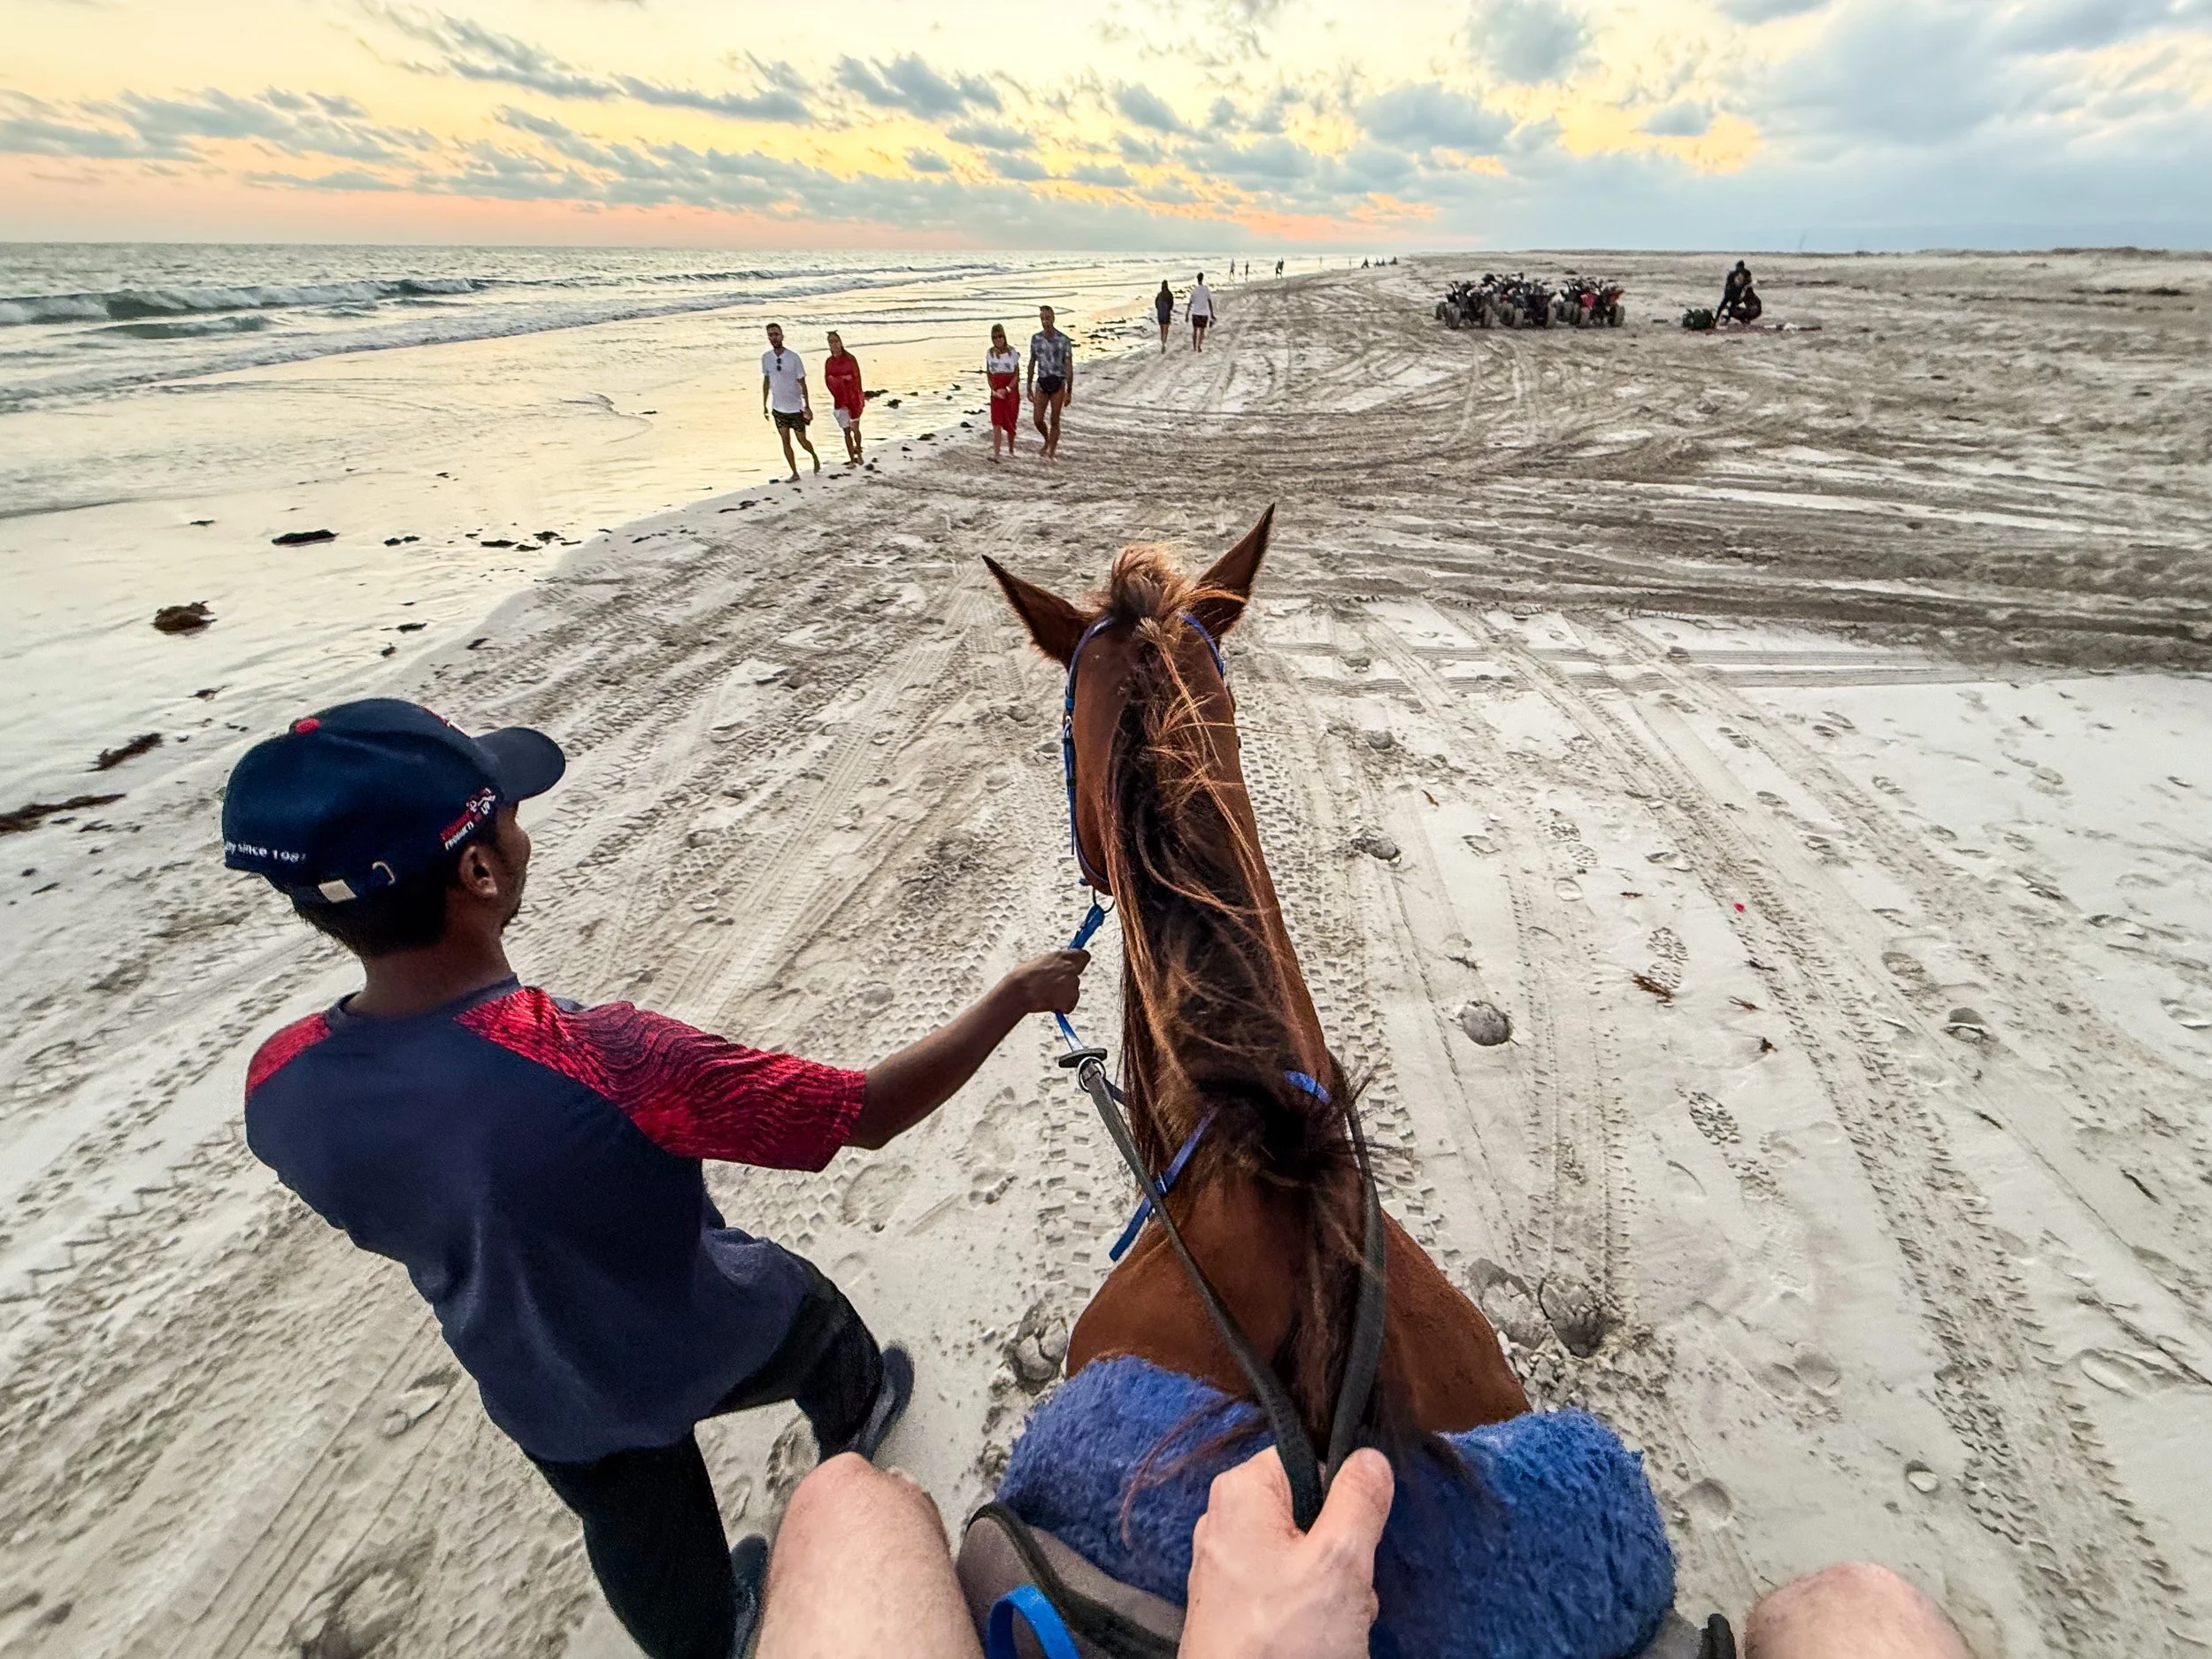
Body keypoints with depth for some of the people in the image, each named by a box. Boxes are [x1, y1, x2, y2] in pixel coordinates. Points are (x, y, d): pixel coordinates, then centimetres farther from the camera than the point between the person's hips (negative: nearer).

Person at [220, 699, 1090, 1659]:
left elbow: (381, 1220, -2)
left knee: (650, 1553, 31)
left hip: (543, 1399, 3)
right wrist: (1017, 995, -22)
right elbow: (870, 1112, -34)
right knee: (808, 1309, 33)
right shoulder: (604, 1061, -43)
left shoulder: (280, 1086, -24)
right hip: (716, 1342, -3)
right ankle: (855, 1413, 65)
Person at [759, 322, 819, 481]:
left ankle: (815, 457, 36)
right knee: (785, 441, 4)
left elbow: (802, 383, -6)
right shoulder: (765, 358, -2)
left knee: (802, 441, 5)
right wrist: (764, 405, 10)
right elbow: (766, 382, 9)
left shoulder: (793, 357, -12)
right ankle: (794, 473, 14)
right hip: (778, 408, 3)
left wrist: (807, 406, -7)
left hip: (795, 408, -3)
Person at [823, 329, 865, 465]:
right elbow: (828, 381, 6)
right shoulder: (828, 362, 3)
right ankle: (852, 459, 12)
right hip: (839, 401, 3)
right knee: (846, 431, 5)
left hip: (853, 399, -3)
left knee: (855, 428, -5)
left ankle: (858, 451, 22)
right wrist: (843, 378, -4)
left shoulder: (850, 359, -7)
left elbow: (857, 379, -7)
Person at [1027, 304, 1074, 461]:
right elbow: (1032, 364, 10)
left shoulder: (1064, 340, -7)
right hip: (1041, 383, 3)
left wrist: (1069, 392, -11)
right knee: (1038, 420, -2)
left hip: (1058, 384, -3)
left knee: (1054, 421, -1)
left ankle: (1051, 453, 10)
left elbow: (1069, 367, -7)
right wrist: (1029, 388, 10)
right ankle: (1048, 441, 28)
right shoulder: (1035, 338, 3)